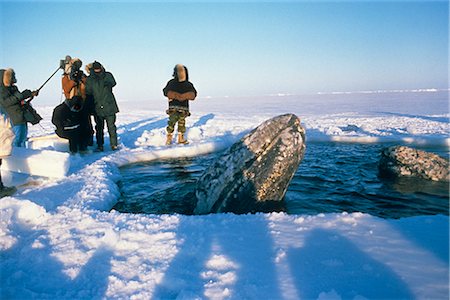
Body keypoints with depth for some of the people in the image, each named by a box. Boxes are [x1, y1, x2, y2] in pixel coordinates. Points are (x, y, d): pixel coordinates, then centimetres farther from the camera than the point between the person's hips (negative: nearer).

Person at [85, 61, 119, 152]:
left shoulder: (108, 75, 2)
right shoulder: (89, 79, 4)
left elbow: (113, 83, -15)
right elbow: (87, 92, 0)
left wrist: (107, 83, -28)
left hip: (109, 106, -1)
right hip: (97, 108, 1)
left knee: (111, 126, 1)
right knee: (99, 128, 7)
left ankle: (114, 144, 10)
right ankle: (100, 146, 15)